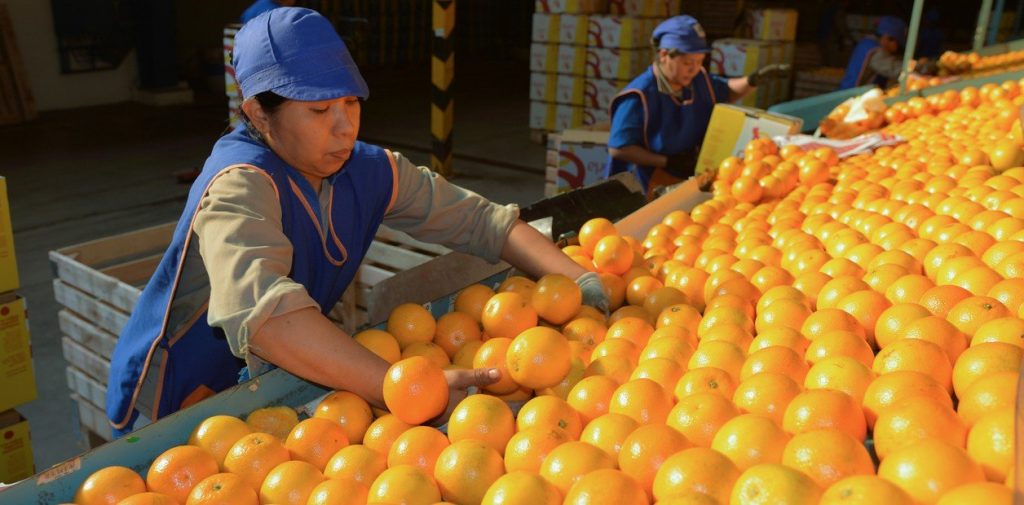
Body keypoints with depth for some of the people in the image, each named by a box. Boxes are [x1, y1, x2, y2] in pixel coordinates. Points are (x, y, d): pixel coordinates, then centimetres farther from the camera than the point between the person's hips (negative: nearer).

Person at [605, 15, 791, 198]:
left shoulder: (698, 79, 3)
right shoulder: (639, 97, -20)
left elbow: (726, 92, 25)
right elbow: (618, 149, -20)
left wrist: (754, 80, 5)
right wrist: (668, 162, -21)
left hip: (688, 179, 6)